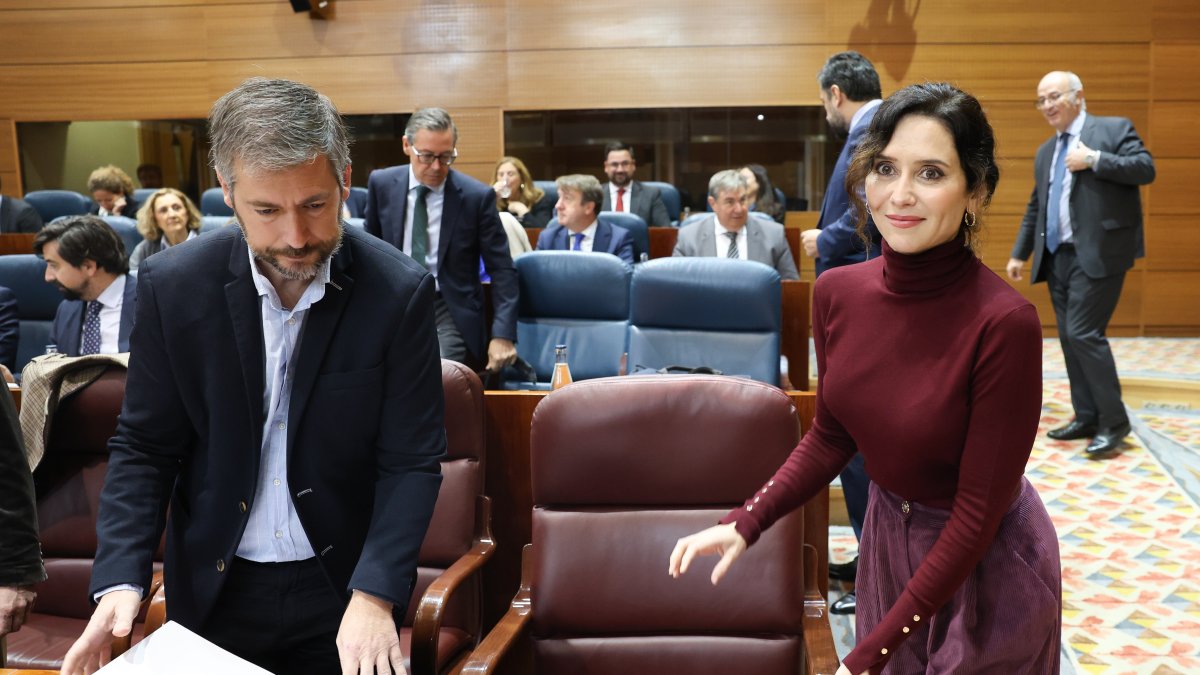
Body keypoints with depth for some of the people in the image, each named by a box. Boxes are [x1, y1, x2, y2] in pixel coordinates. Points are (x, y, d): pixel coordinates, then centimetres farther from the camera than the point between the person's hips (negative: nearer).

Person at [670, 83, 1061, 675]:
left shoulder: (1004, 324, -28)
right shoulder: (837, 293, -11)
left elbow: (979, 512, -23)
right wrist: (746, 523, -9)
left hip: (988, 564, -5)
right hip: (888, 538, 5)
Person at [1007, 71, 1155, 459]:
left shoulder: (1114, 129, -1)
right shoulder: (1045, 152, 18)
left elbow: (1146, 168, -14)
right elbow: (1035, 208, 21)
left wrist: (1094, 159, -19)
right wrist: (1020, 253, 17)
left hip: (1098, 254, -7)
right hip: (1058, 257, 8)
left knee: (1084, 333, -13)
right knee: (1069, 338, 8)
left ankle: (1114, 421, -2)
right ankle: (1087, 417, 18)